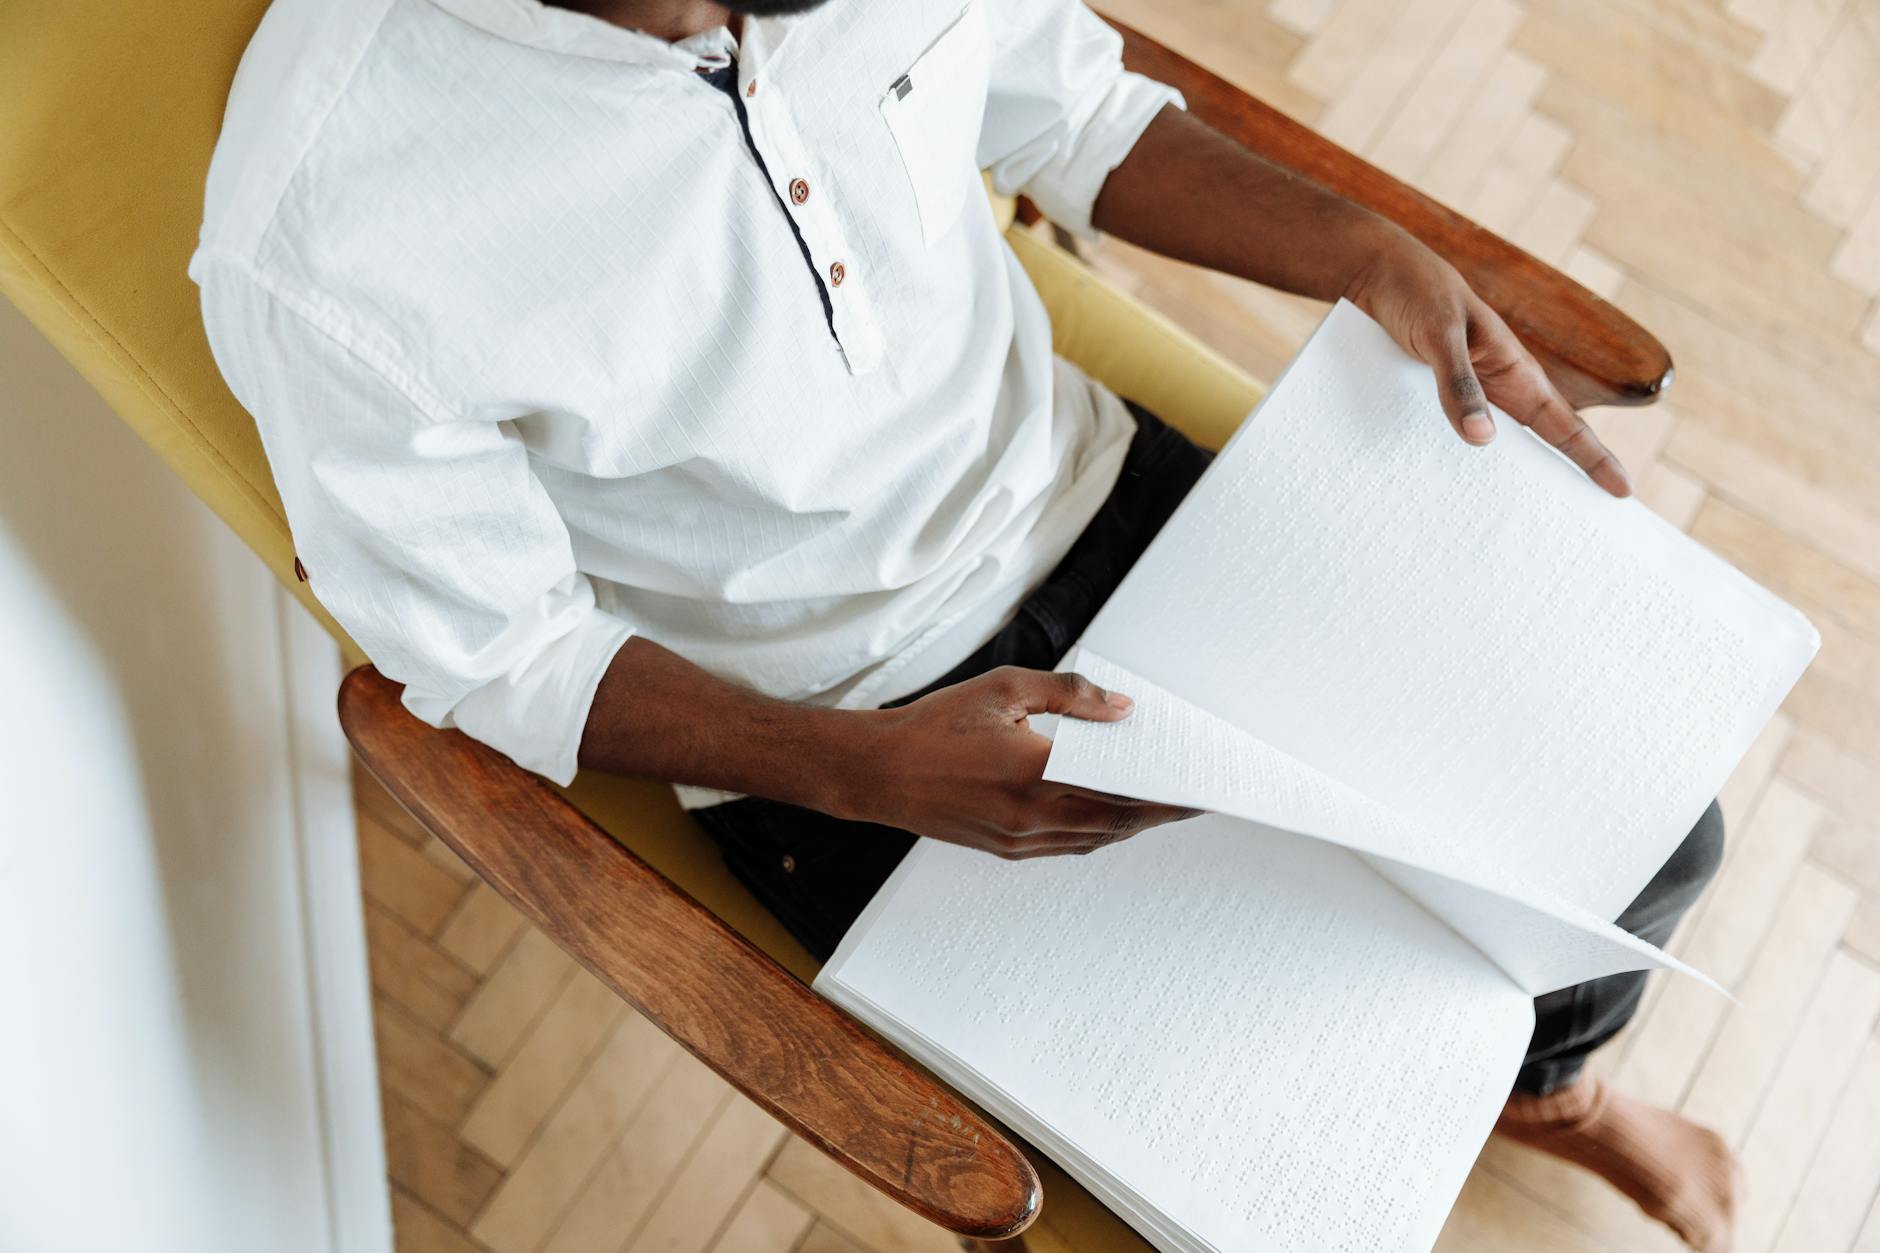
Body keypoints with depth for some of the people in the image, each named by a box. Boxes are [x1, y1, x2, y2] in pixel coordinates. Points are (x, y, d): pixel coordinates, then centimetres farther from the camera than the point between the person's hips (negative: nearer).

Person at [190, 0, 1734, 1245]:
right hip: (824, 721, -3)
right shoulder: (318, 242, -27)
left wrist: (1370, 253, -9)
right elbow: (492, 650, -14)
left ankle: (1544, 1079, 44)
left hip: (1075, 485, 5)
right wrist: (868, 769, -29)